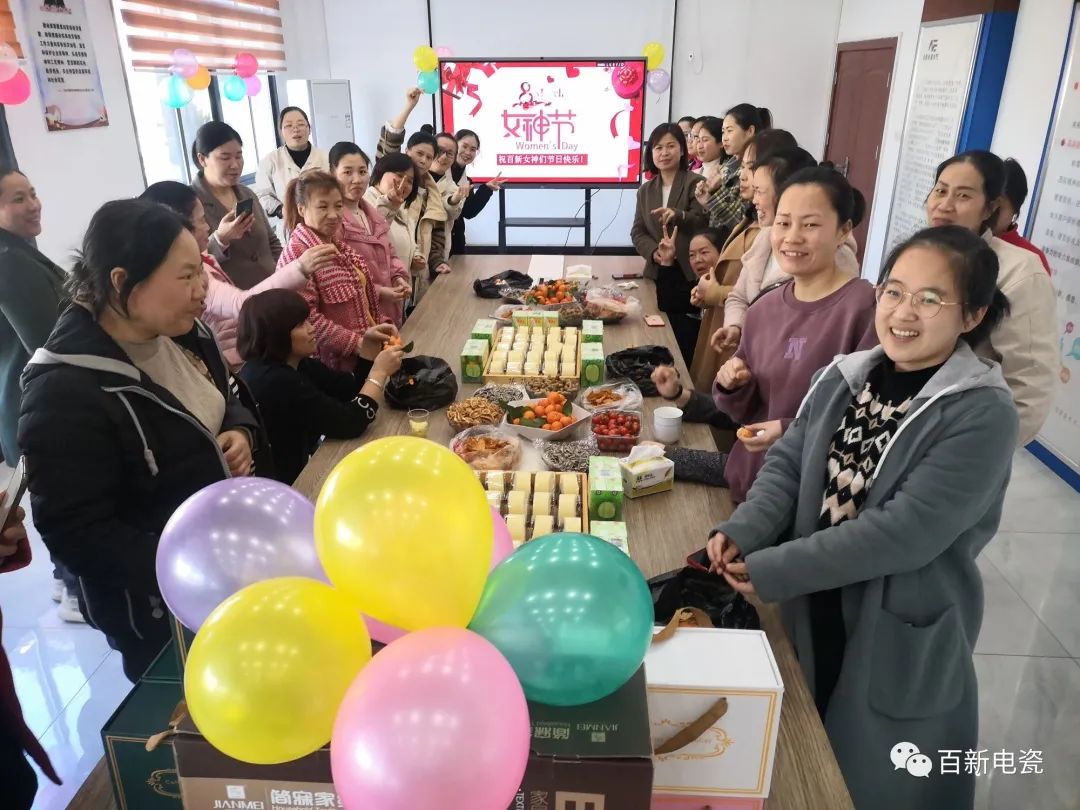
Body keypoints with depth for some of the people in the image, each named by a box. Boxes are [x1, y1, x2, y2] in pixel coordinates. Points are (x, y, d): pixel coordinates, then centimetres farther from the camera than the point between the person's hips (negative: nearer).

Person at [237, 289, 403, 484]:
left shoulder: (295, 365, 1)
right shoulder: (275, 382, -26)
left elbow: (353, 390, 6)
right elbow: (349, 424, -25)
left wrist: (370, 344, -5)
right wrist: (380, 371, -17)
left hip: (305, 462, 8)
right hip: (290, 485, -8)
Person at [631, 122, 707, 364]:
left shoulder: (695, 183, -1)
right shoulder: (645, 190, 15)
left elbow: (705, 223, -10)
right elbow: (637, 233, 9)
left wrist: (678, 216, -29)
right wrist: (656, 253, -11)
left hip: (689, 275, -4)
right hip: (657, 276, 4)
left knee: (685, 339, -6)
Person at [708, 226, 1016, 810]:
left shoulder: (983, 413, -20)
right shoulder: (845, 376, -2)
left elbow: (907, 531, -26)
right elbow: (789, 463, 0)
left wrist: (772, 570, -25)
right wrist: (741, 533, -19)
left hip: (900, 634, -5)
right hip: (812, 612, 5)